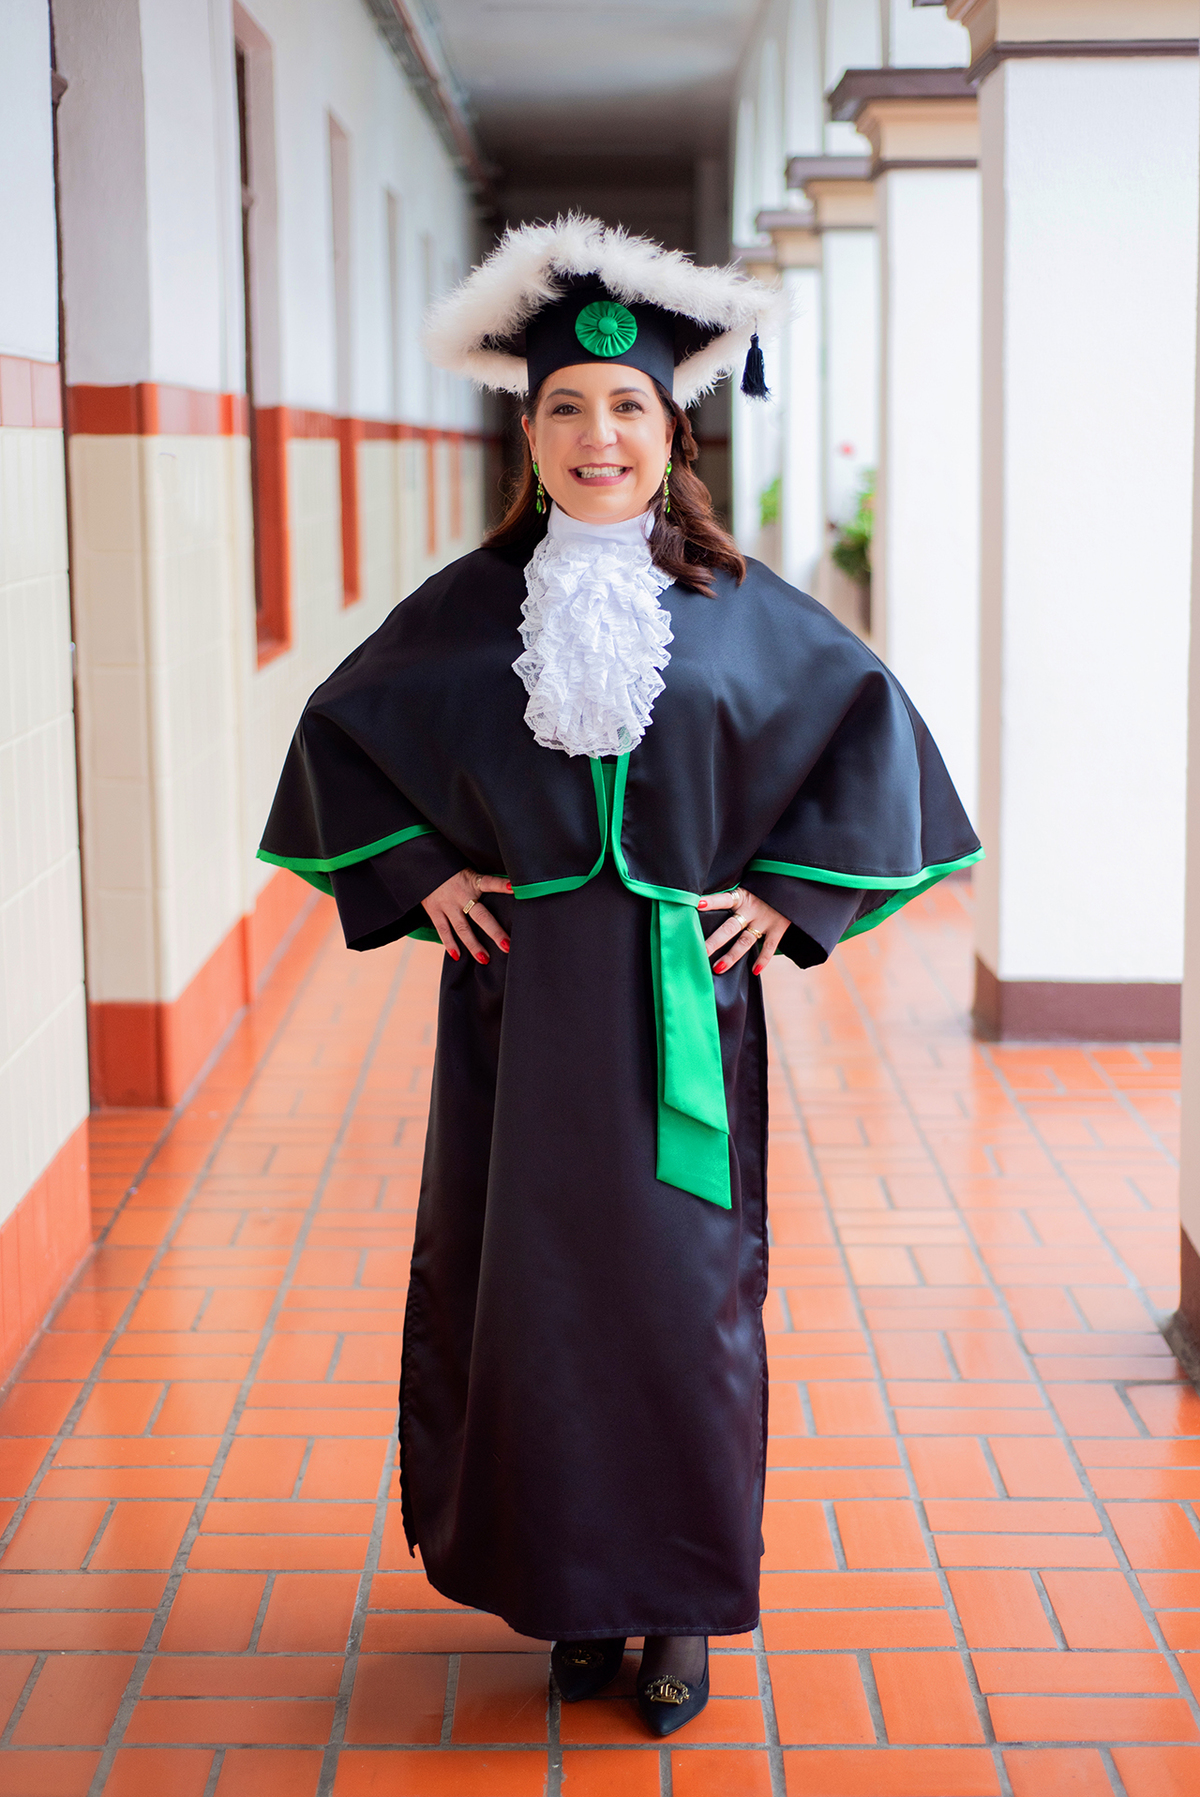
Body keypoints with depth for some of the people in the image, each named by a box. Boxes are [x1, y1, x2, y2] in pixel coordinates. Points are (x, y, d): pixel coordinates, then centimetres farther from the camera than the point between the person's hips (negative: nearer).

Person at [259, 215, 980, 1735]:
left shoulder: (739, 609, 0)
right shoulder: (468, 609, 1)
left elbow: (869, 726, 8)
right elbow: (339, 731, 13)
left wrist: (787, 889, 0)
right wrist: (411, 876, 2)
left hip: (681, 1002, -1)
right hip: (517, 999, 1)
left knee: (683, 1292, 3)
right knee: (531, 1286, 6)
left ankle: (681, 1606, 18)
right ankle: (573, 1594, 22)